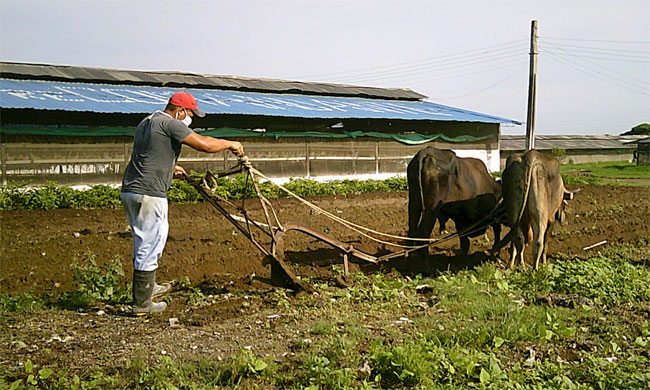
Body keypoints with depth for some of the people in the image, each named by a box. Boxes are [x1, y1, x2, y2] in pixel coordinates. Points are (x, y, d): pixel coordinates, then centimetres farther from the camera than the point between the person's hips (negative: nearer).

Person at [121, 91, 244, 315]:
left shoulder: (146, 122, 20)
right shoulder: (169, 123, -10)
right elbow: (205, 145, -15)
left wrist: (170, 168, 45)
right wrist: (230, 144, 1)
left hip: (129, 190, 10)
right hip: (149, 194, -10)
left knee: (144, 243, 24)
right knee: (148, 247, -1)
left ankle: (148, 288, 40)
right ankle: (142, 304, 8)